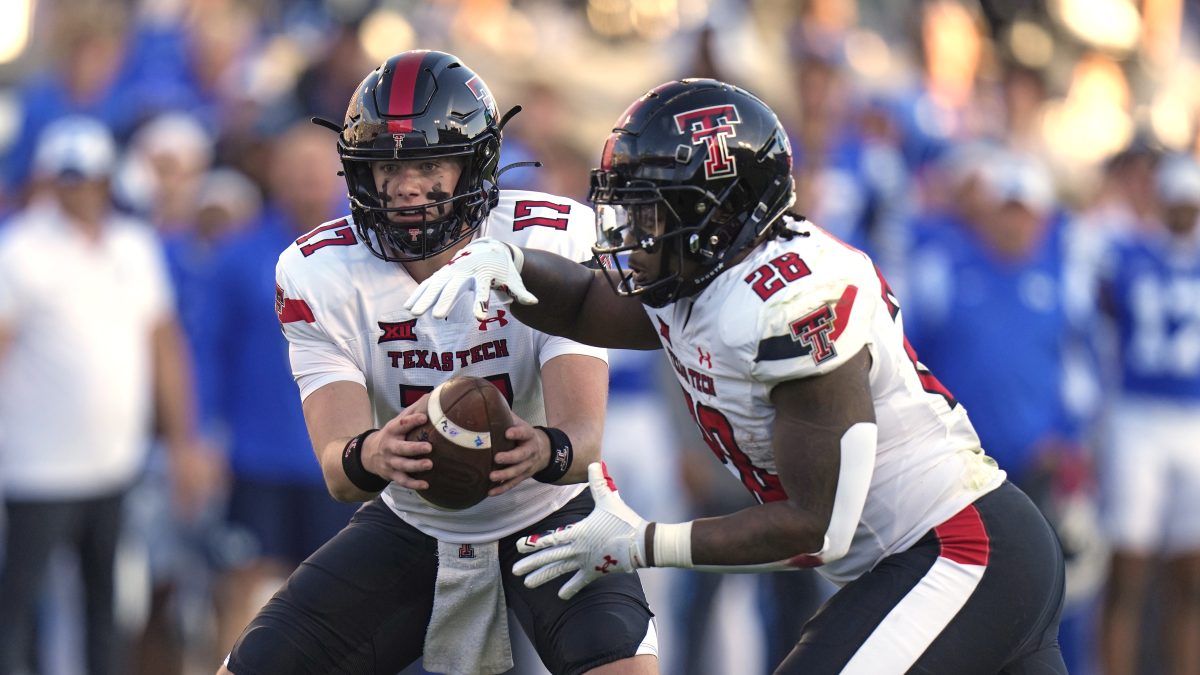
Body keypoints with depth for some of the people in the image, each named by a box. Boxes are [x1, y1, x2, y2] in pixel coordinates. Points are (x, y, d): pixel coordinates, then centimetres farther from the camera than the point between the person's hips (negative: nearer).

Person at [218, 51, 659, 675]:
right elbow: (338, 472, -24)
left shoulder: (555, 242, -21)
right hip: (408, 525, 3)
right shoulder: (320, 272, -16)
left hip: (547, 514, -2)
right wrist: (370, 456, -50)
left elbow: (584, 434, -27)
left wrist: (543, 451, -53)